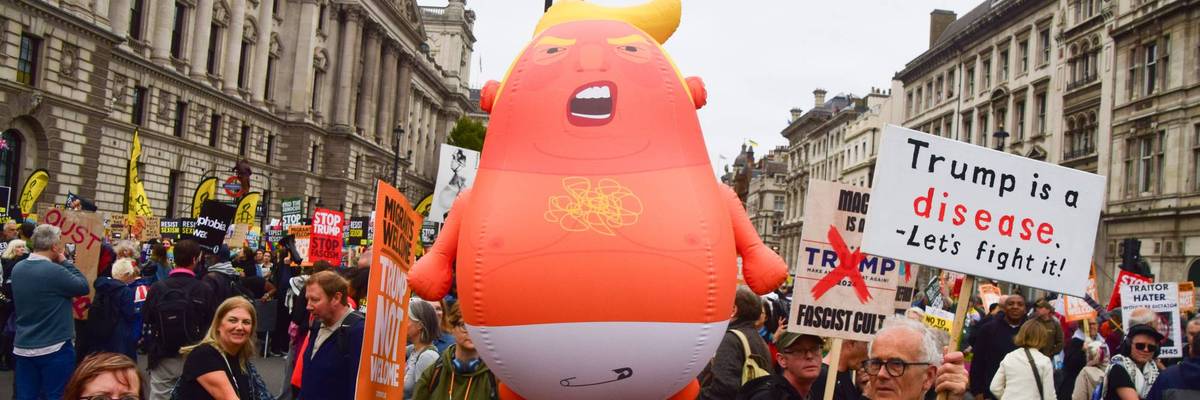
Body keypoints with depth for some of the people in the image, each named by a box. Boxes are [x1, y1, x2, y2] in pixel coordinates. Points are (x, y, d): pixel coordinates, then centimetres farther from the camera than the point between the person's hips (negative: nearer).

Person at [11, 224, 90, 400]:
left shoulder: (17, 268, 3)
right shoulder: (55, 271, -20)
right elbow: (84, 287, -8)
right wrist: (65, 262, -2)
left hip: (23, 347, 7)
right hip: (54, 349, -6)